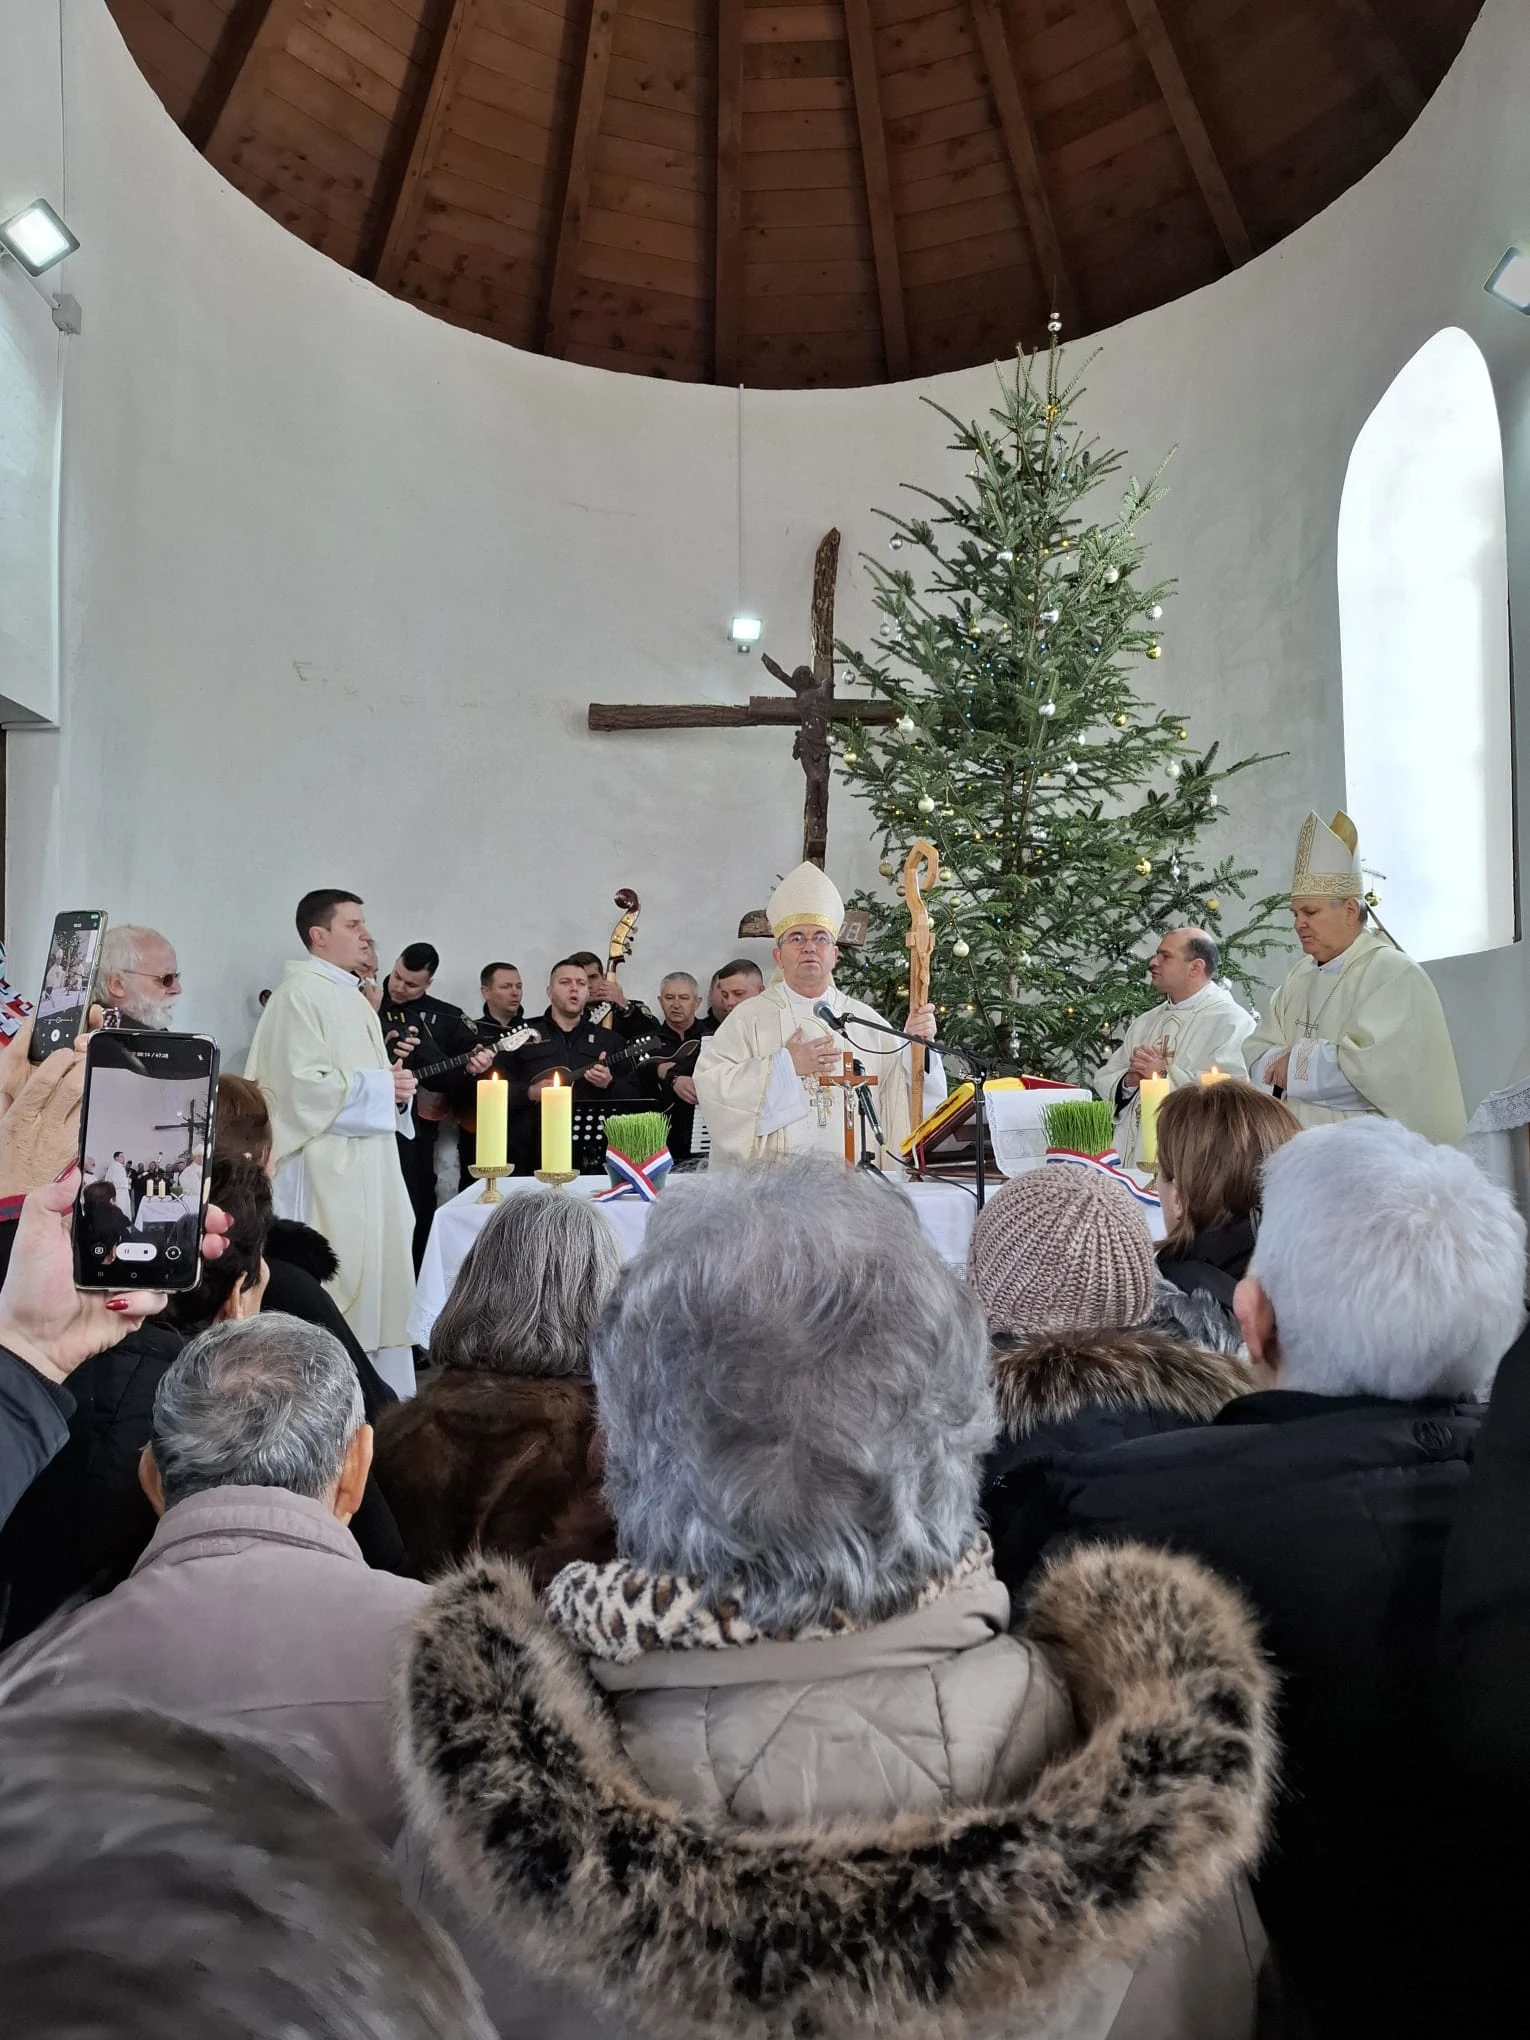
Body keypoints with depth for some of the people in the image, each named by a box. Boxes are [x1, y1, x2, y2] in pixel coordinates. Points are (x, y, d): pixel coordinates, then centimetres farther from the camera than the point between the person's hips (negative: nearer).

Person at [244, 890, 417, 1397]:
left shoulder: (351, 996, 17)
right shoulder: (299, 994, -12)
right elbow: (304, 1085, -21)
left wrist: (394, 1088, 6)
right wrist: (382, 1088, -13)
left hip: (367, 1168, 9)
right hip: (324, 1171, -9)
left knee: (372, 1287, 12)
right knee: (332, 1298, -5)